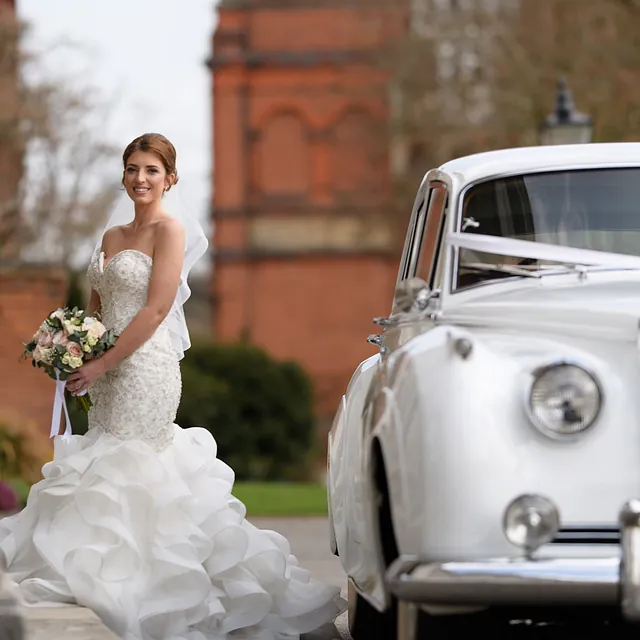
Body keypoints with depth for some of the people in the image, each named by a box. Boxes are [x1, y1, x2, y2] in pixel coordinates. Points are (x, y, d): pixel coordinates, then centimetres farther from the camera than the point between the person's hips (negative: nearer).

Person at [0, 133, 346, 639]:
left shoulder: (170, 229, -8)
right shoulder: (113, 234, 16)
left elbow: (156, 310, -15)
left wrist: (101, 365, -15)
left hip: (147, 366, -8)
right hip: (107, 372, 8)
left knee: (129, 474, -7)